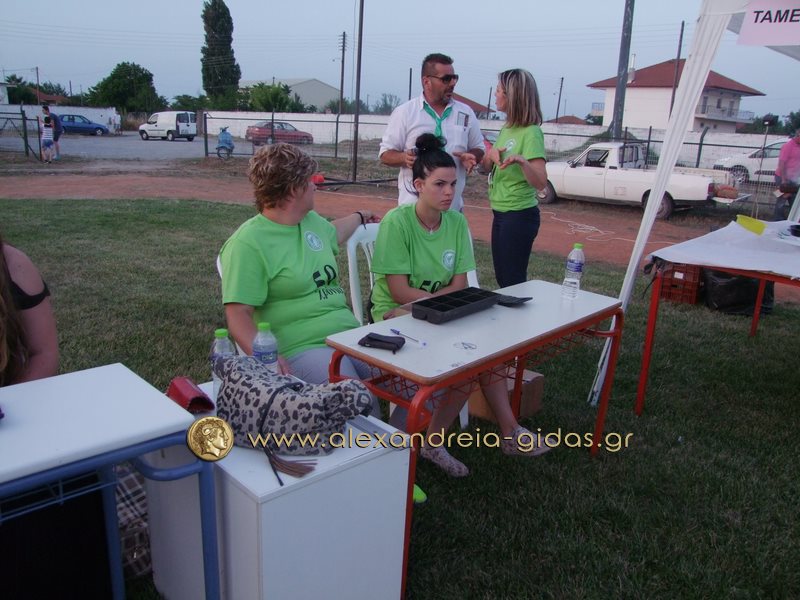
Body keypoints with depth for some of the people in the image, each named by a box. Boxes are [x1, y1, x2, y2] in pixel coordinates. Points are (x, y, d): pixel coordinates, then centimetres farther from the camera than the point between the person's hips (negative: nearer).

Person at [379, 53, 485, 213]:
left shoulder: (466, 113, 9)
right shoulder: (404, 112, 0)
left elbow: (479, 149, 15)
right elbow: (386, 154, 1)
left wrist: (471, 157, -8)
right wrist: (404, 158, -21)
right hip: (412, 205, -3)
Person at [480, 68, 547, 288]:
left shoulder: (531, 132, -16)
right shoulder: (507, 128, 9)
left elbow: (541, 183, -23)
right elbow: (486, 167, 12)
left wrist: (521, 160, -40)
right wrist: (491, 153, -9)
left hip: (519, 215, -9)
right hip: (501, 213, 9)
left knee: (513, 282, 0)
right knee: (502, 278, 18)